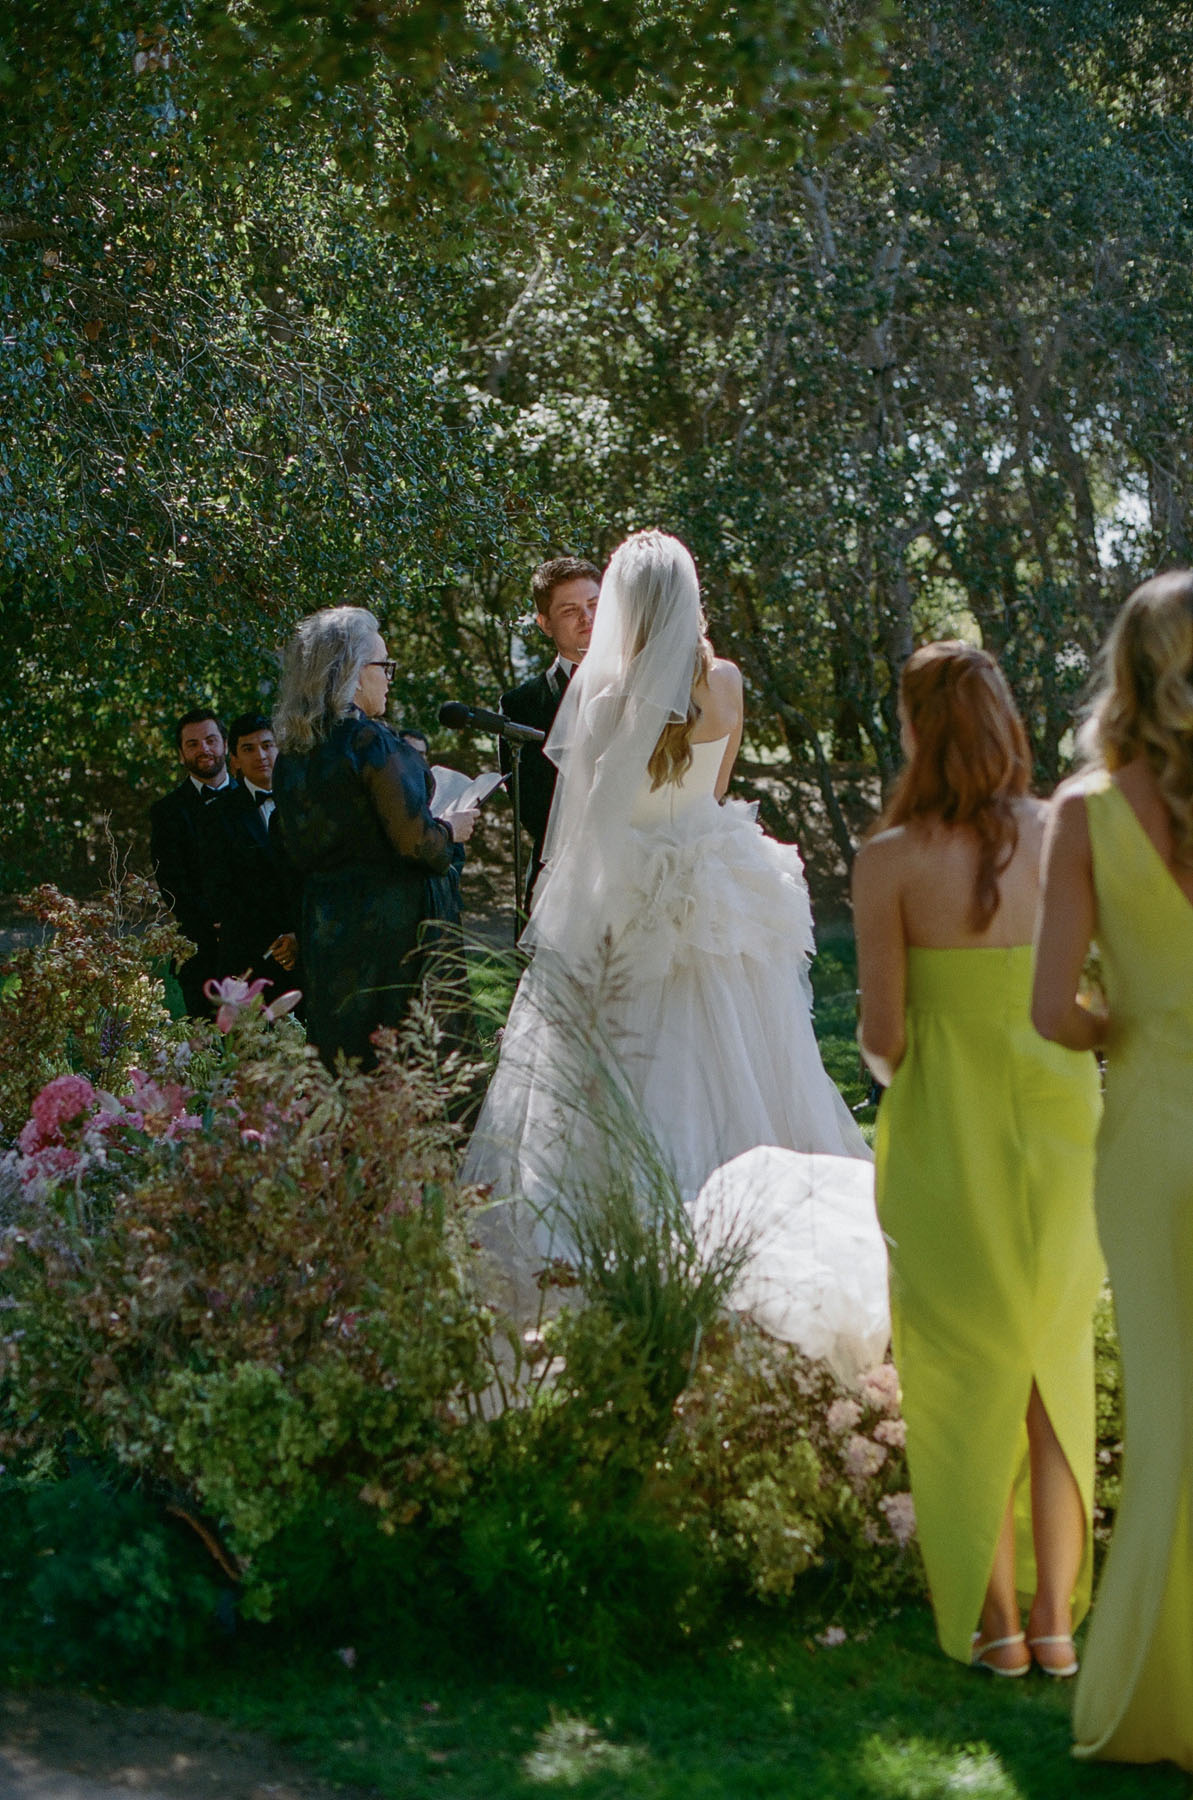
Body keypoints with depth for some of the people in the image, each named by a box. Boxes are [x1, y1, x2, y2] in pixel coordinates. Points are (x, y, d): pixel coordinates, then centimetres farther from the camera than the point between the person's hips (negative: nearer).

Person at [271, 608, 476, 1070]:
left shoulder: (290, 754, 8)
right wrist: (451, 831, 3)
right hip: (385, 927, -7)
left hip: (321, 927, 7)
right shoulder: (370, 740, -14)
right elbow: (413, 838, -16)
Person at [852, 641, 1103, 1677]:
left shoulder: (893, 860, -12)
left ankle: (993, 1620, 17)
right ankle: (1057, 1618, 18)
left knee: (967, 1372, 14)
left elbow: (882, 1035, -11)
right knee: (1057, 1370, 17)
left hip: (947, 1135, -2)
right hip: (1060, 1121, 3)